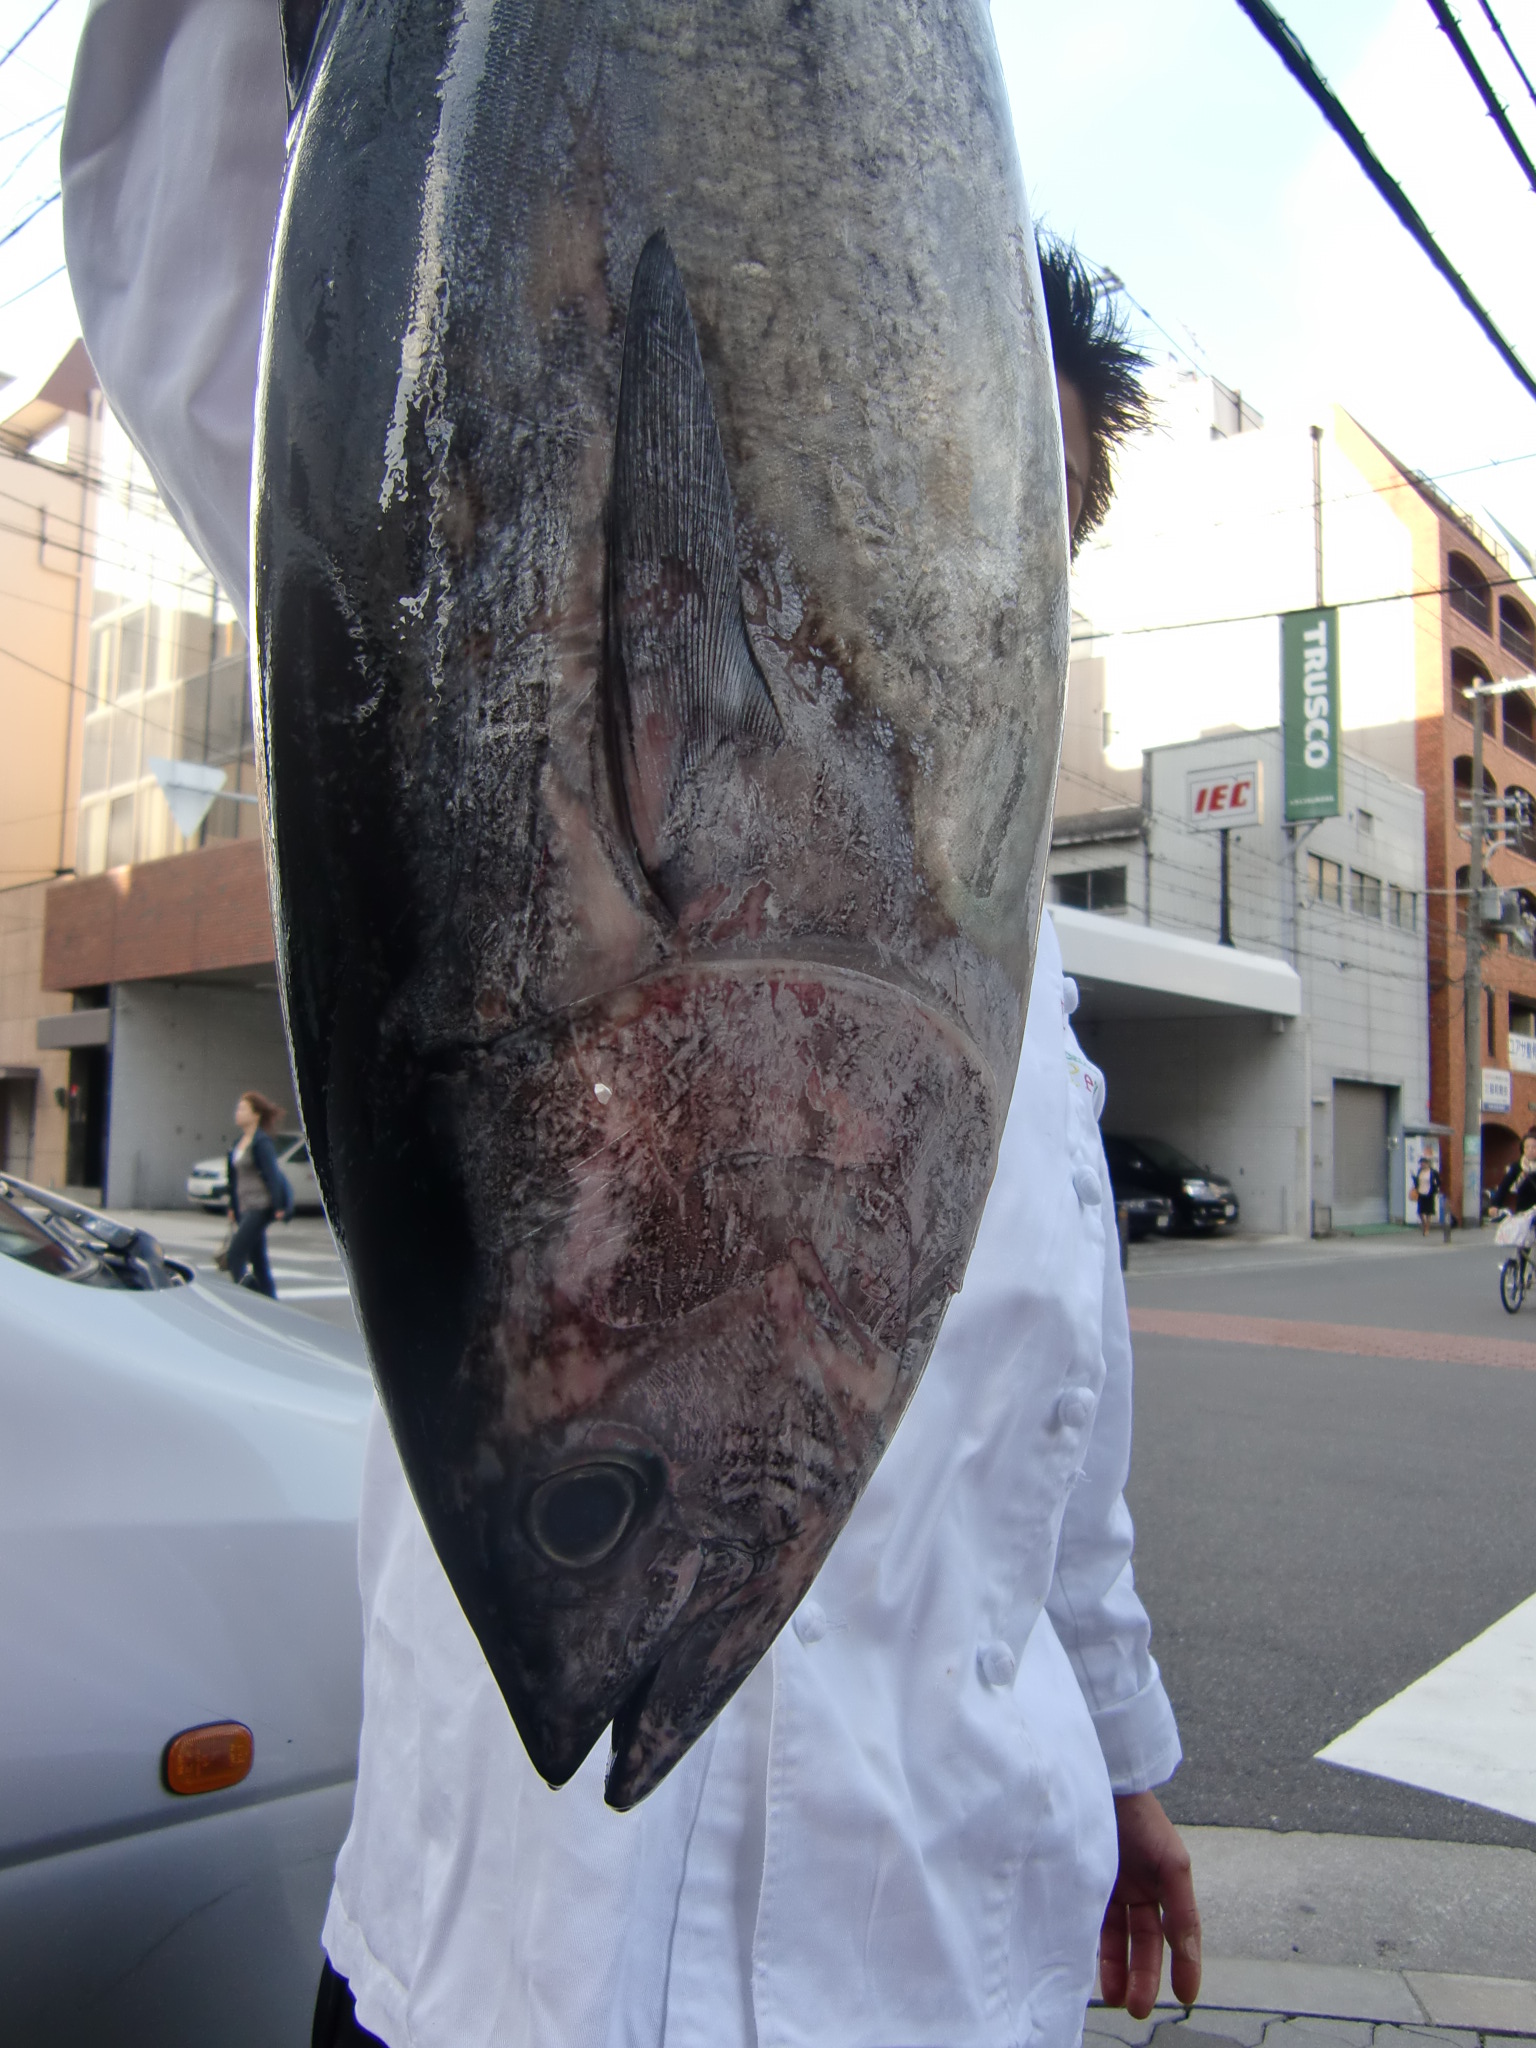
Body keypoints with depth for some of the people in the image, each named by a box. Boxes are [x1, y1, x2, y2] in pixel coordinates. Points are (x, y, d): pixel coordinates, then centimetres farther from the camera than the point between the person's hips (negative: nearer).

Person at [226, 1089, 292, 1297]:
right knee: (258, 1261, 10)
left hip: (261, 1207, -9)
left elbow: (272, 1175, -16)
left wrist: (279, 1208, -20)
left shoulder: (261, 1143, -11)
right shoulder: (239, 1142, 15)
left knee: (234, 1255, -14)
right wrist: (233, 1207, 20)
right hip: (246, 1208, 9)